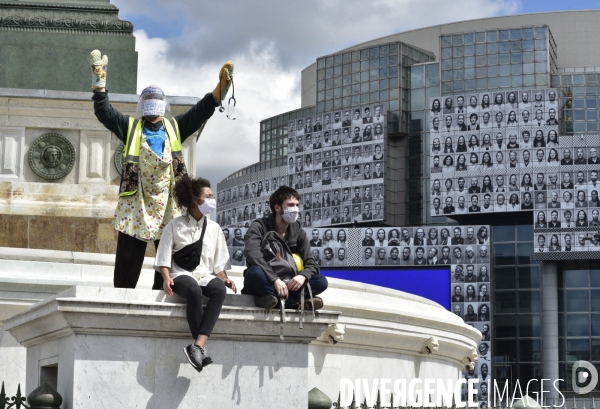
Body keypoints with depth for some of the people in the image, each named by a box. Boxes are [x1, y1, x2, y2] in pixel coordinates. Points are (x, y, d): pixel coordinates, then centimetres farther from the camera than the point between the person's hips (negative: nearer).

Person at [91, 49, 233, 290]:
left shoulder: (174, 128, 14)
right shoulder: (130, 127, 11)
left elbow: (201, 112, 7)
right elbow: (104, 112, 3)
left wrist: (221, 86, -6)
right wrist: (99, 81, -9)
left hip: (167, 205, 2)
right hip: (136, 204, -2)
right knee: (128, 256, 0)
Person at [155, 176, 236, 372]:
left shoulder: (214, 228, 16)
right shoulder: (175, 225, 6)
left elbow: (218, 262, 15)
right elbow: (164, 257, 2)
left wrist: (224, 279, -4)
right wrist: (166, 278, -15)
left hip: (205, 275, 3)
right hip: (181, 274, -3)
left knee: (219, 289, -34)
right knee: (194, 290, -40)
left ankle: (197, 345, -42)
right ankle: (202, 348, -34)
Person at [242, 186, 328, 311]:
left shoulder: (298, 231, 4)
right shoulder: (259, 227, -9)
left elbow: (311, 264, -1)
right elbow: (252, 254, -28)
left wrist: (303, 276, -26)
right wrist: (275, 279, -40)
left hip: (284, 284, 4)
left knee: (321, 282, -17)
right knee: (255, 272, -38)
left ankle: (271, 297, -29)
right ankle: (295, 302, -30)